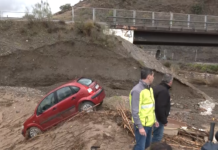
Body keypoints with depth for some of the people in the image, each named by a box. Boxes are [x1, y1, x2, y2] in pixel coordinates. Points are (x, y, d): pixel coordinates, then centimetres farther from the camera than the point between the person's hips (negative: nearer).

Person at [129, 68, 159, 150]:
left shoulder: (149, 88, 6)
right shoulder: (137, 90, -24)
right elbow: (135, 111, -24)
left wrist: (154, 119, 18)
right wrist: (140, 127, -24)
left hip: (149, 123, 9)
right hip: (141, 124, -9)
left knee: (147, 143, 22)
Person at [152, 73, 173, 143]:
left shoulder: (158, 87, 8)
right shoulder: (163, 91, -23)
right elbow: (160, 107, -27)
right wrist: (164, 121, -18)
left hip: (154, 116, 10)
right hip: (158, 118, -10)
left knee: (156, 134, 21)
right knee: (158, 135, 2)